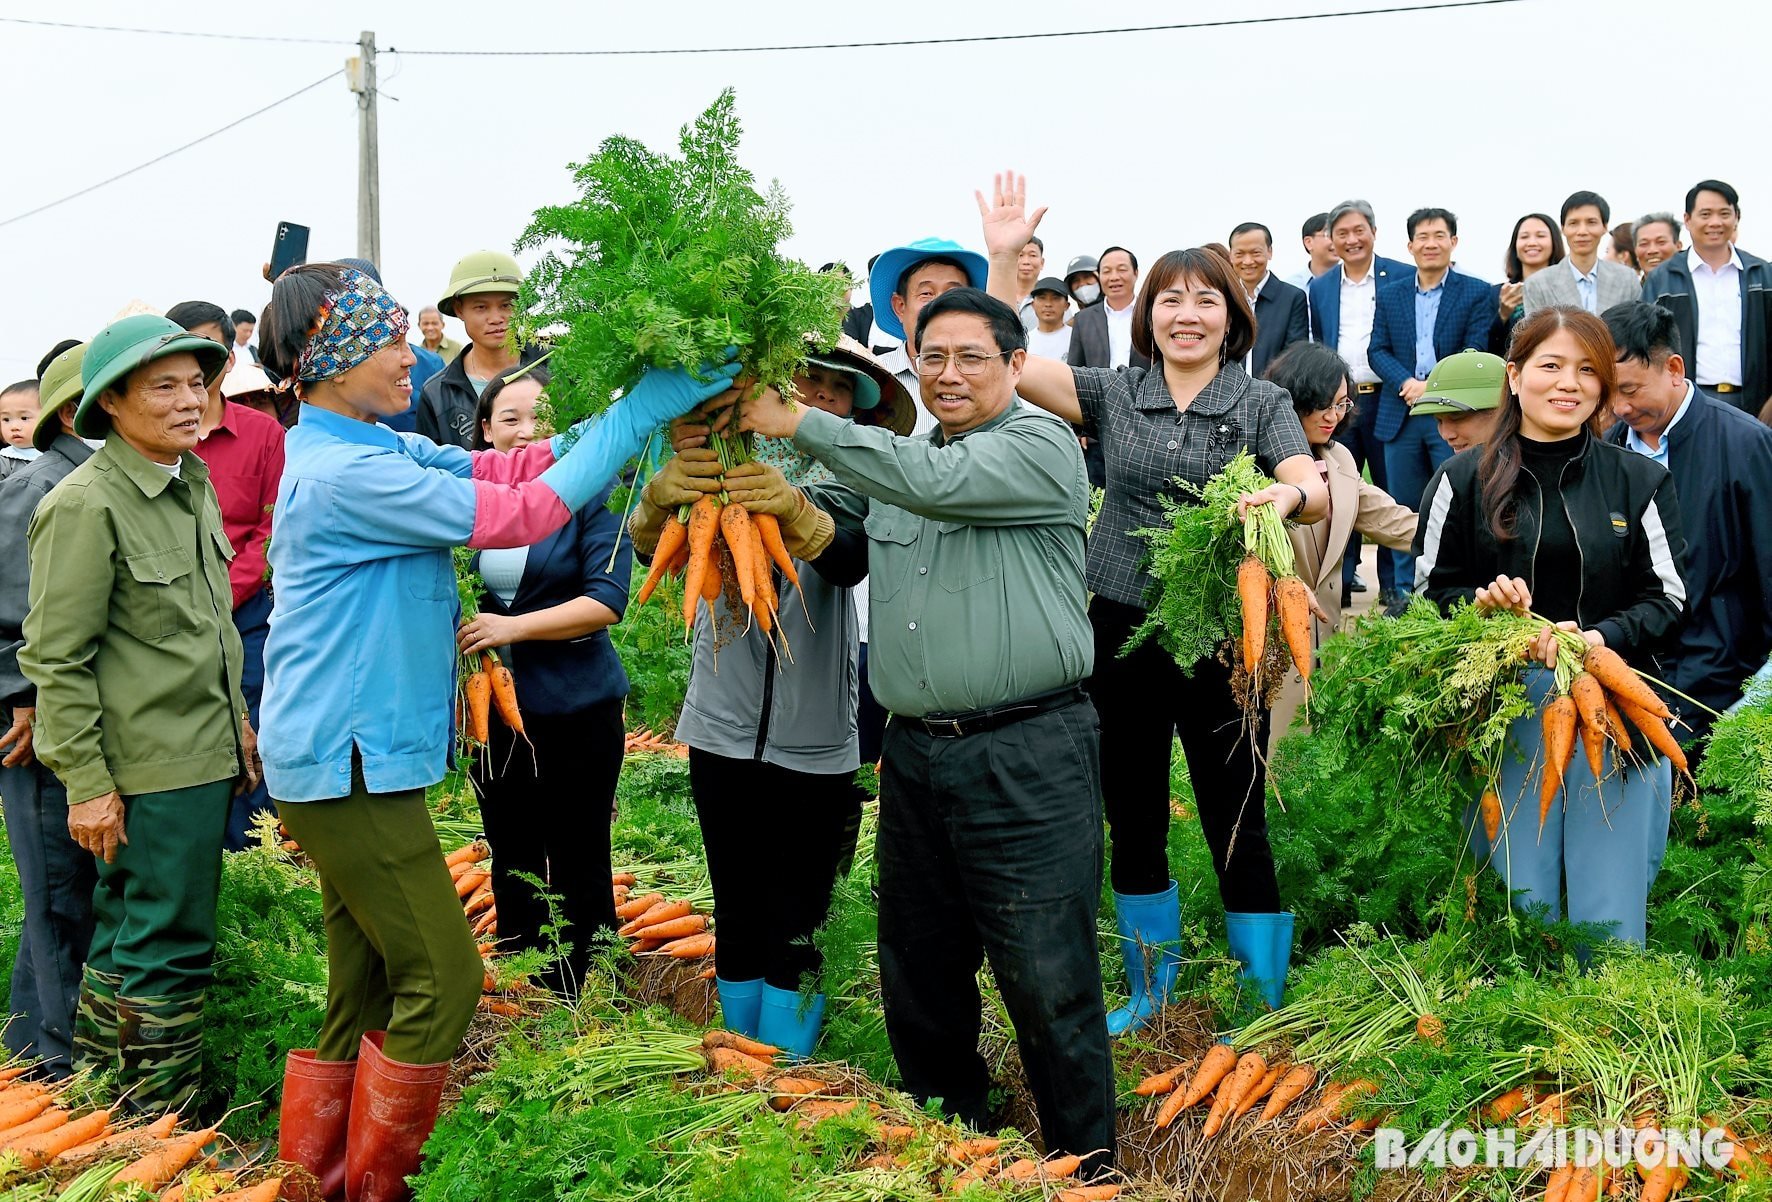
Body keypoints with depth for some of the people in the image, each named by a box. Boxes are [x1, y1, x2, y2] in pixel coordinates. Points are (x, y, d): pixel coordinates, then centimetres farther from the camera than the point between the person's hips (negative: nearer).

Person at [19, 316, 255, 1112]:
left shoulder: (195, 485, 11)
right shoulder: (86, 505, -15)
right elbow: (55, 659, -16)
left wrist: (238, 722, 20)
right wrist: (87, 783, -17)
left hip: (206, 756, 8)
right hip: (148, 771, -8)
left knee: (126, 933, 18)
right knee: (169, 951, -1)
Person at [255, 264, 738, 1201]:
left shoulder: (368, 449, 11)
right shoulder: (345, 474, -20)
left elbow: (504, 468, 4)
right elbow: (518, 515, -21)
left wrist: (632, 406, -5)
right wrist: (638, 414, -18)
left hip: (339, 760, 10)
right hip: (347, 763, -10)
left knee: (365, 988, 15)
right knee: (439, 980, -2)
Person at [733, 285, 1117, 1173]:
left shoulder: (1039, 446, -5)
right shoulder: (895, 458, 17)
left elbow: (937, 483, -20)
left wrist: (800, 424, -18)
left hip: (1025, 757, -7)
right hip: (914, 753, 7)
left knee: (1047, 982, -3)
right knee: (919, 974, 16)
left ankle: (1085, 1167, 14)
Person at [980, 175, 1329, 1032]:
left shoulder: (1262, 404, 1)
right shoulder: (1111, 394, 5)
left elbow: (1316, 491, -15)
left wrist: (1288, 495, -38)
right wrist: (1001, 257, -11)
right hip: (1120, 633, 3)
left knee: (1237, 825, 1)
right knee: (1133, 825, 14)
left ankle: (1262, 1009, 18)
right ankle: (1149, 992, 34)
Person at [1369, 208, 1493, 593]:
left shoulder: (1476, 293, 2)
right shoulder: (1390, 294, 12)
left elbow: (1476, 354, -5)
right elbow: (1377, 350, 6)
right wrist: (1406, 383, -12)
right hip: (1400, 417, 3)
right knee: (1404, 510, 8)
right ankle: (1405, 593, 16)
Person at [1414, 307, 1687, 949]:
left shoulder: (1640, 481, 8)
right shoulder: (1464, 480, 5)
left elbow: (1667, 599, 4)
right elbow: (1431, 590, 8)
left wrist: (1598, 638, -14)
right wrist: (1482, 605, -14)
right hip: (1503, 708, -1)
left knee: (1612, 915, 2)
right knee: (1518, 902, 3)